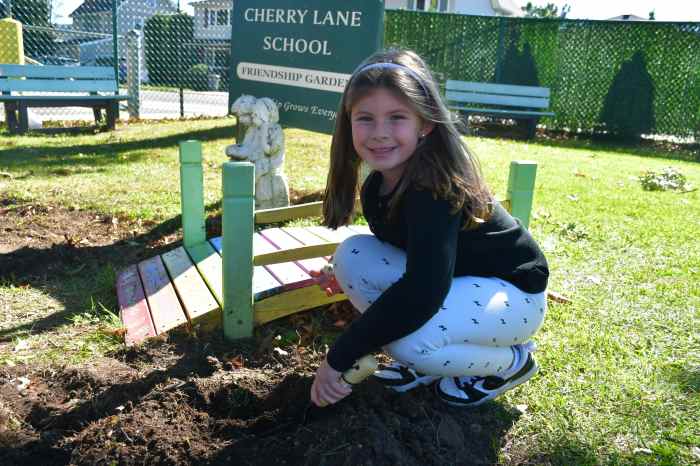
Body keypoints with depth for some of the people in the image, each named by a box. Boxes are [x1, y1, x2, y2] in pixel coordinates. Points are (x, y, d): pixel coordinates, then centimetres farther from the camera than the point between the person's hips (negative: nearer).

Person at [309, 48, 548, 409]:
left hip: (511, 293, -7)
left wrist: (338, 357, -34)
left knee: (410, 341, -32)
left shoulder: (436, 186, -30)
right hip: (451, 284, 7)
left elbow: (423, 292, -39)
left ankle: (512, 361, 0)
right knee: (353, 255, -10)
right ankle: (429, 363, 4)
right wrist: (348, 280, 0)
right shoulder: (376, 188, -6)